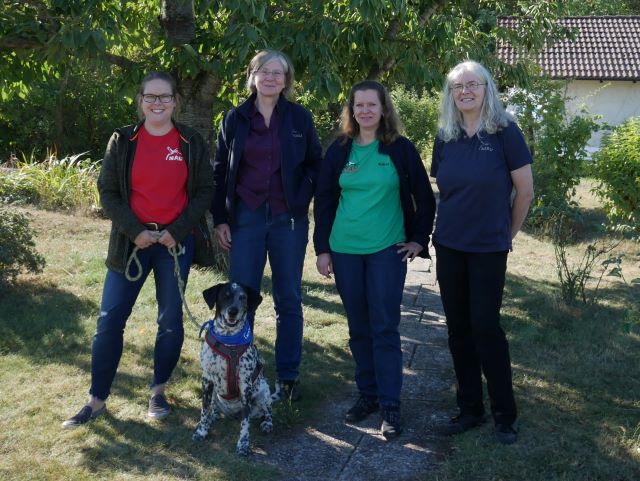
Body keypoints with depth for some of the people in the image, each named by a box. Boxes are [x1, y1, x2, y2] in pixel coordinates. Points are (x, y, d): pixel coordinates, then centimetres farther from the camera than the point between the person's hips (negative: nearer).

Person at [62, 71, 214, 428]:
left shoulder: (192, 142, 2)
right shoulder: (123, 141, 2)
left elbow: (205, 191, 1)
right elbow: (108, 191, 1)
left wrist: (177, 231, -10)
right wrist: (134, 230, -12)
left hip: (177, 241, 0)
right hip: (131, 241, 0)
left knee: (171, 319, 5)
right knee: (110, 319, 0)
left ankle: (159, 391, 23)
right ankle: (97, 400, 11)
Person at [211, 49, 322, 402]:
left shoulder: (300, 118, 3)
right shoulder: (236, 118, 4)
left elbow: (314, 164, 8)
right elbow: (220, 171, 6)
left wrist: (302, 198, -8)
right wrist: (220, 220, 1)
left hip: (288, 219, 0)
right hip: (246, 217, 0)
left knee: (288, 300, 7)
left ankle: (288, 376, 17)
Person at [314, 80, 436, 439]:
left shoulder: (401, 149, -1)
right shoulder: (339, 150, 6)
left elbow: (424, 198, 5)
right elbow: (324, 201, 8)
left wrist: (419, 240, 2)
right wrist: (322, 248, 4)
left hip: (387, 250, -3)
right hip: (345, 251, 3)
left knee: (385, 328, -4)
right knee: (359, 328, 9)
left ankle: (391, 405, 2)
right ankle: (368, 394, 21)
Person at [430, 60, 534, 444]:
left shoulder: (505, 132, -9)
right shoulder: (445, 138, 4)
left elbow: (525, 191, -5)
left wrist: (507, 234, 4)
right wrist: (457, 223, 13)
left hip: (488, 249, -4)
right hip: (449, 247, 4)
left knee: (486, 327, -4)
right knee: (458, 328, 8)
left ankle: (505, 414, 12)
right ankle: (470, 409, 21)